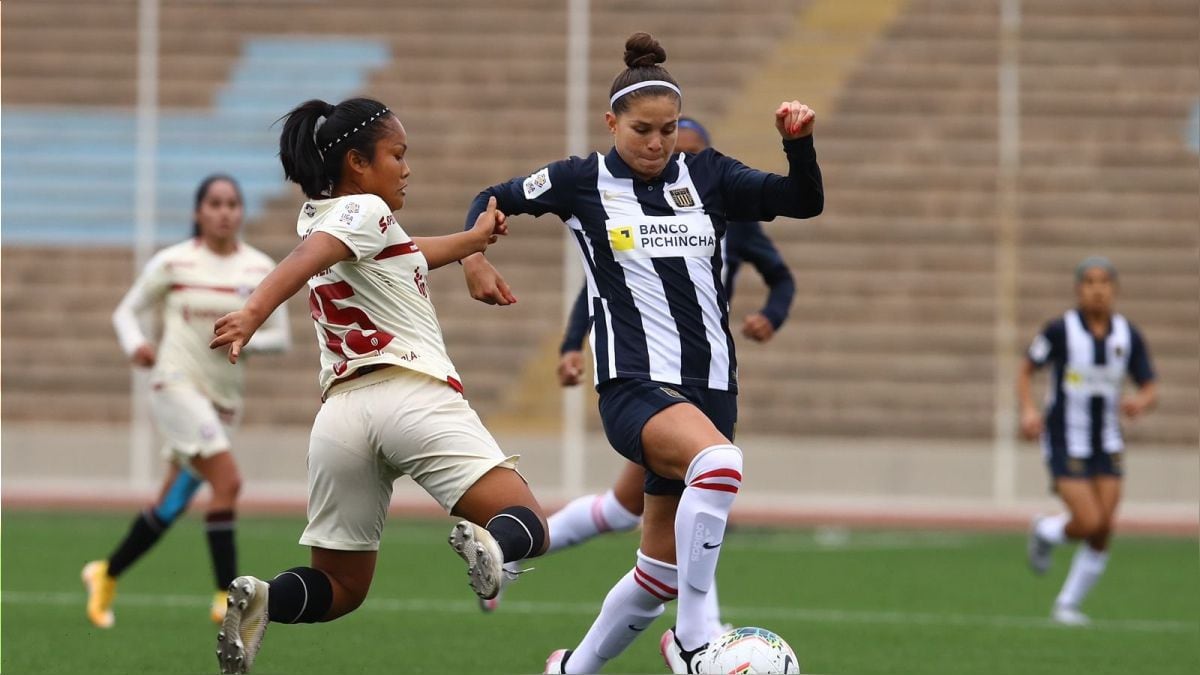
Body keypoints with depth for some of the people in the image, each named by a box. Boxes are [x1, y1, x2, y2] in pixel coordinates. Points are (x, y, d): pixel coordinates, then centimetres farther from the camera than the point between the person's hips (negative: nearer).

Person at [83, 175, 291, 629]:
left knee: (171, 505, 10)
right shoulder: (173, 263, -3)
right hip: (176, 383, -5)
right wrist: (135, 345, -14)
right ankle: (227, 599, -19)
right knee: (227, 481, -22)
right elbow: (126, 311, 7)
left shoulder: (261, 269, 4)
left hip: (224, 398, 5)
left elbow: (280, 336, 6)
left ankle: (107, 575, 31)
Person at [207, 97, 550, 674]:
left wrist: (473, 239, 53)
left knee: (340, 588, 13)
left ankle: (261, 600, -18)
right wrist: (254, 312, -40)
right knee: (529, 527, -7)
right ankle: (487, 543, -41)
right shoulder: (363, 210, -1)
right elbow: (306, 259, -22)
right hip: (415, 393, -7)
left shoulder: (316, 215, 23)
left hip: (340, 410, 7)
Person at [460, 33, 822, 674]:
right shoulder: (581, 181, 3)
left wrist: (799, 141, -16)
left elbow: (804, 201, 1)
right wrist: (472, 256, -1)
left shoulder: (707, 176, 9)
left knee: (659, 574, 11)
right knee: (718, 461, -38)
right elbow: (493, 199, 16)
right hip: (633, 386, -5)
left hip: (709, 387, 5)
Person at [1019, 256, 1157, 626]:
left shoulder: (1129, 336, -3)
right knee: (1089, 523, -16)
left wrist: (1140, 402, -24)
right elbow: (1025, 371, -1)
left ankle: (1068, 605, 17)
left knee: (1102, 533, -3)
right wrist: (1028, 410, -18)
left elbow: (1150, 390, 1)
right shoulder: (1060, 330, -13)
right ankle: (1046, 531, 19)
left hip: (1106, 443, 4)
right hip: (1065, 446, -4)